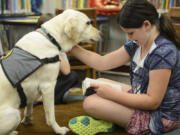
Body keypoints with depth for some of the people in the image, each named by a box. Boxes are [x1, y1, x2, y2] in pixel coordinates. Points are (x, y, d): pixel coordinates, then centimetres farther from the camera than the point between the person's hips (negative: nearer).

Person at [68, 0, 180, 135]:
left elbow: (153, 101, -27)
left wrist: (112, 93, -23)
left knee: (90, 103, -19)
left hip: (161, 115, -10)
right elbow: (102, 63, 1)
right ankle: (104, 120, 2)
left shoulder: (163, 53, -27)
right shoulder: (136, 45, 0)